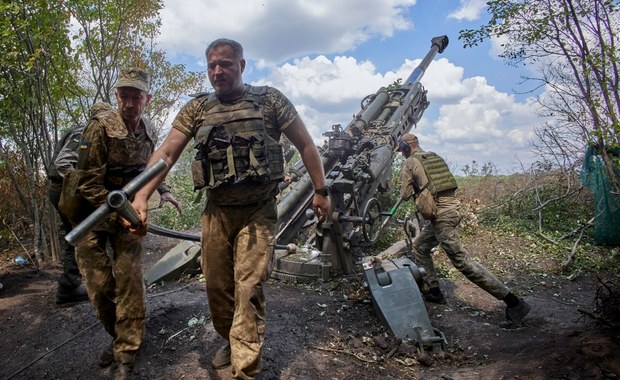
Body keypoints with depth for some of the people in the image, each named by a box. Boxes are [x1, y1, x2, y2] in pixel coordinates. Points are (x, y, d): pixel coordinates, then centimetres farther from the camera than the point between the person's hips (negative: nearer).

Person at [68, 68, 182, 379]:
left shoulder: (148, 129, 0)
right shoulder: (100, 126, -18)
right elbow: (88, 183, -19)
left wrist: (162, 191, 5)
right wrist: (117, 213, -24)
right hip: (92, 213, -3)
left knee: (129, 278, -5)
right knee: (99, 284, 1)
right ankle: (118, 337, 27)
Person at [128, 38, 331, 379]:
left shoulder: (270, 100, -2)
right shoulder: (197, 109, 4)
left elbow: (305, 145, 3)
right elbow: (166, 153, -3)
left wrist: (320, 191, 0)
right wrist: (141, 196, -17)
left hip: (257, 211, -3)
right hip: (216, 211, 4)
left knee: (248, 289, -7)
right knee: (216, 286, 13)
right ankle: (230, 340, 38)